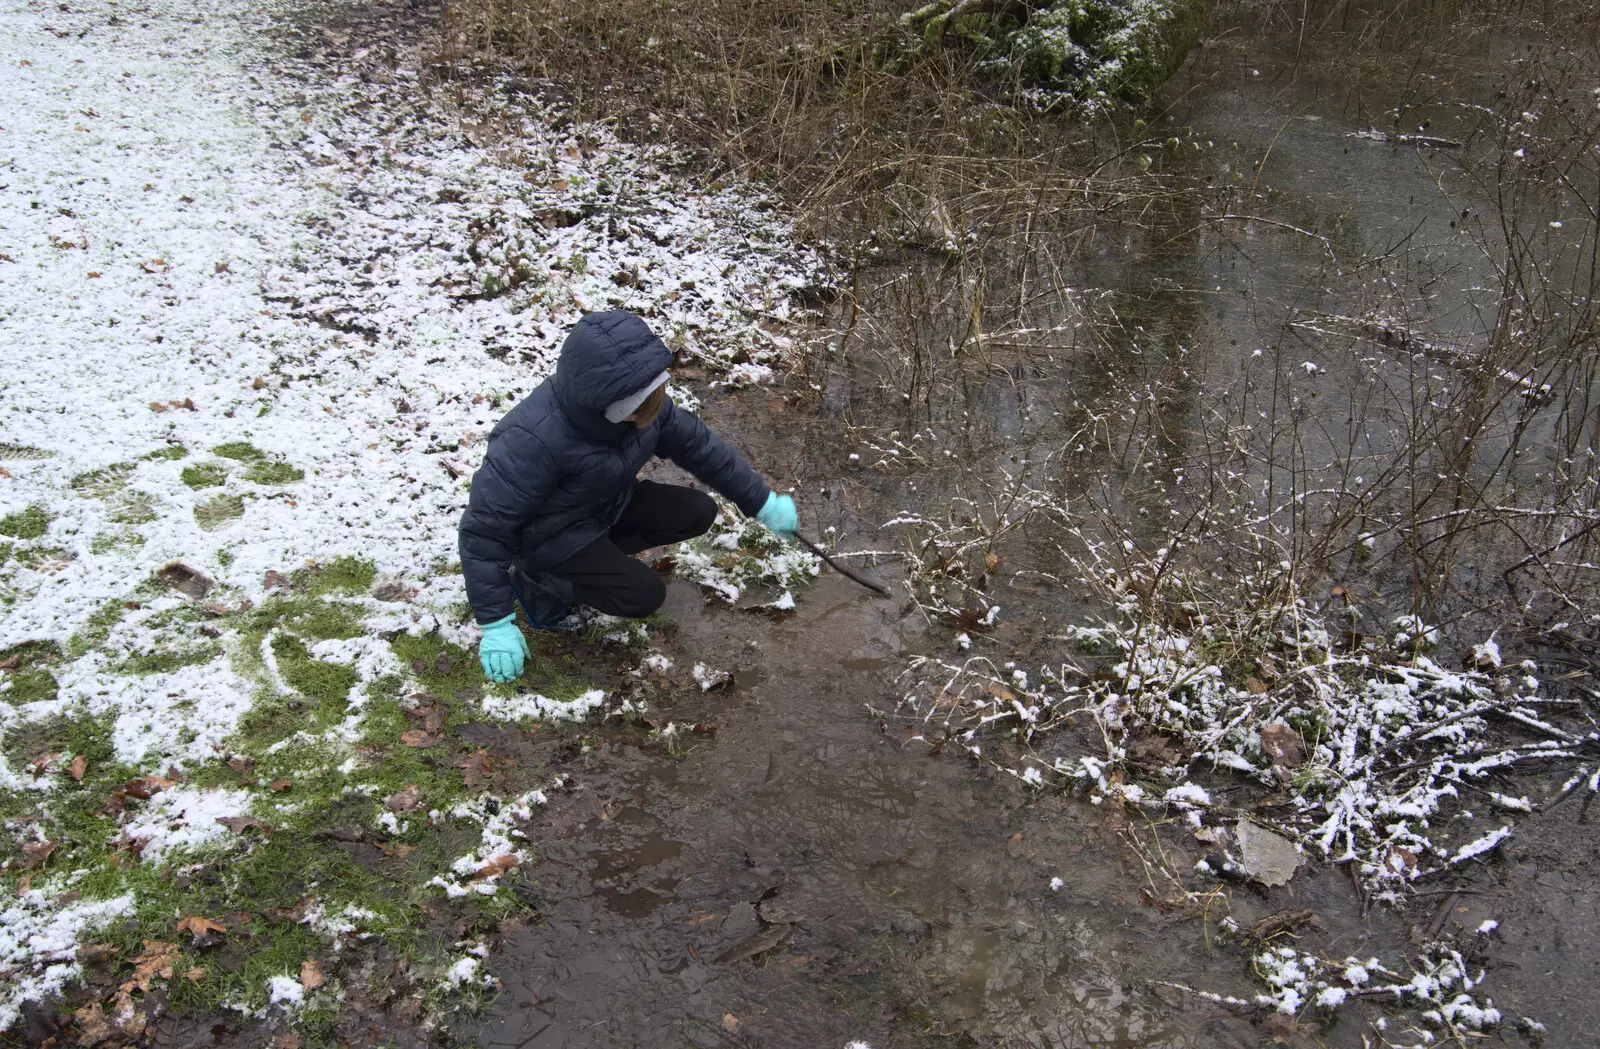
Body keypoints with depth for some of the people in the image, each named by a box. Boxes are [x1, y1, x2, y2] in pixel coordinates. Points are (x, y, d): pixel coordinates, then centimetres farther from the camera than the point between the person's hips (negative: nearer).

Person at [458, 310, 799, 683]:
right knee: (644, 594, -20)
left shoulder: (644, 401, -18)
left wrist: (763, 502, 2)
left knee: (697, 513, -4)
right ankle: (536, 581, 0)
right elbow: (484, 529, -31)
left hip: (606, 504, 7)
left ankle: (596, 557, 4)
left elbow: (696, 443, -1)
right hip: (549, 533, -7)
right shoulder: (531, 441, -39)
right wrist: (496, 624, -29)